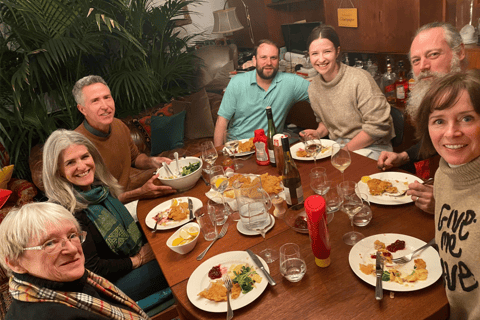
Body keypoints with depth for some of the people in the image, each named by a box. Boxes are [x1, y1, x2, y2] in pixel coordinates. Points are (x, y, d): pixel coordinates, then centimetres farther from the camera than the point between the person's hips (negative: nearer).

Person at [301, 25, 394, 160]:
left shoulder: (359, 79, -17)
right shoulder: (313, 88, 2)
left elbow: (378, 125, -17)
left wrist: (346, 149, -14)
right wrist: (319, 132, -1)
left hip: (371, 147, -5)